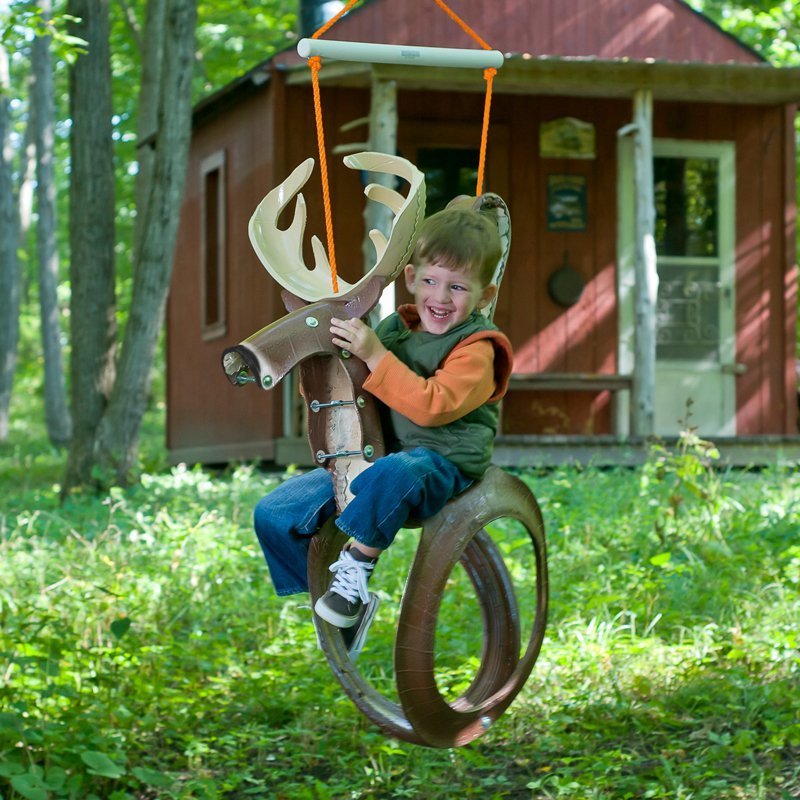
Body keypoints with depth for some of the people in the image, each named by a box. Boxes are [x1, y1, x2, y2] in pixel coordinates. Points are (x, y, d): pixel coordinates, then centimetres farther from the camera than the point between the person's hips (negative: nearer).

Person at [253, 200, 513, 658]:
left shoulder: (476, 349, -8)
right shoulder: (395, 328, 13)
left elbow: (431, 405, -24)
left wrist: (375, 356, -25)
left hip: (442, 466, -7)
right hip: (375, 459, 7)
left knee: (394, 472, -44)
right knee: (274, 514, -1)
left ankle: (355, 569, -24)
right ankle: (346, 605, 10)